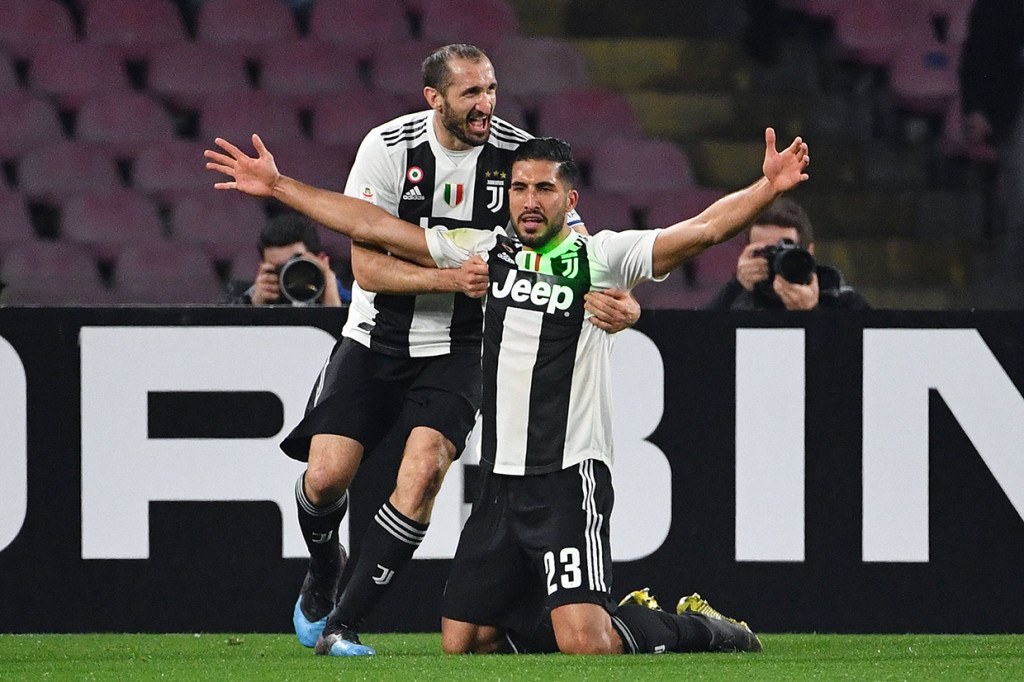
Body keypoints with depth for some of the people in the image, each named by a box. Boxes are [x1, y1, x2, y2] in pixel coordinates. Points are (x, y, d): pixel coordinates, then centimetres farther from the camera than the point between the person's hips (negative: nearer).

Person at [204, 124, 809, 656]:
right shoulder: (486, 251, 11)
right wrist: (279, 185, 14)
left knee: (585, 642, -20)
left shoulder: (603, 257, -3)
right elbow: (370, 226, 14)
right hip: (500, 483, 6)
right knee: (463, 641, 6)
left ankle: (700, 633, 9)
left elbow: (703, 229, -14)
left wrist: (769, 187, -29)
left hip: (569, 479, -6)